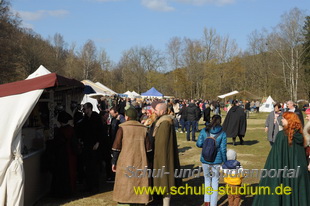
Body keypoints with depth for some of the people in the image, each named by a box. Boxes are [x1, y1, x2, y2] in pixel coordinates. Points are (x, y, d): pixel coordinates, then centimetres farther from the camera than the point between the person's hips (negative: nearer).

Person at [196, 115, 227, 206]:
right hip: (217, 161, -1)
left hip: (205, 160, 1)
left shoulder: (204, 131, -4)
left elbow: (199, 144, -5)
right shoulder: (222, 134, -7)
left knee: (207, 179, 20)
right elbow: (223, 149, -8)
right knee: (215, 181, 13)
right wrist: (225, 161, 3)